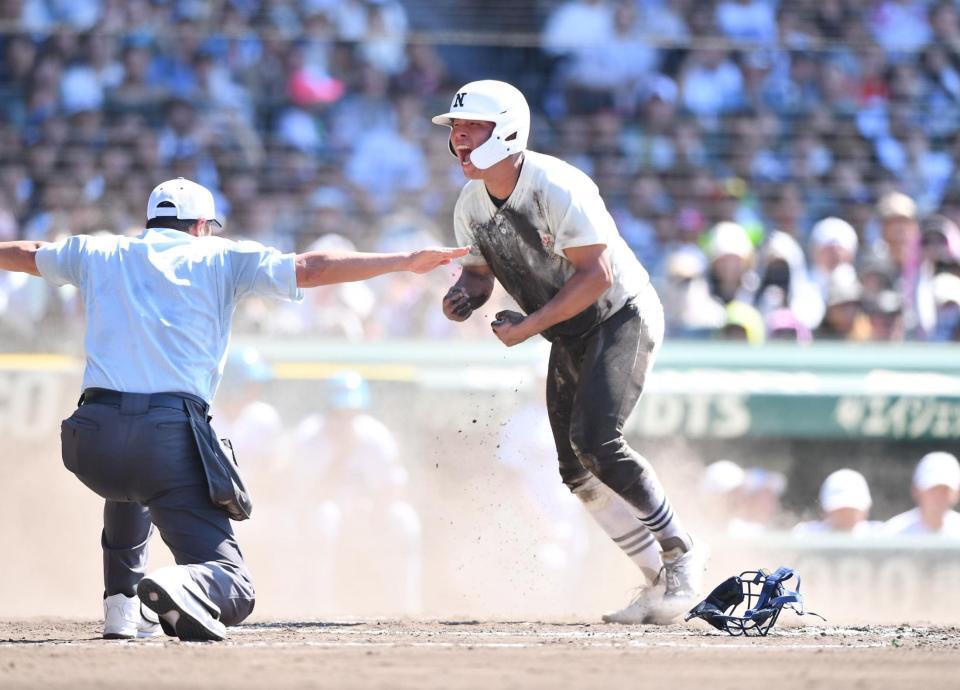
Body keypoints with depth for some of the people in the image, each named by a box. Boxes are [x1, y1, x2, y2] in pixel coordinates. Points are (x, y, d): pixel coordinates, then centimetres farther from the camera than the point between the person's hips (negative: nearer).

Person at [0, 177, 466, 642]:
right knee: (232, 587, -2)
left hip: (92, 438, 4)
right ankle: (181, 586, -38)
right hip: (170, 437, -4)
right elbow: (310, 269, 6)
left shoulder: (99, 254, 22)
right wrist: (406, 262, 10)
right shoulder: (220, 259, 14)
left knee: (129, 486, 42)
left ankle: (121, 610, 27)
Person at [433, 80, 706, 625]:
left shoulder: (557, 188, -25)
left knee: (596, 440, -24)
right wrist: (465, 296, -12)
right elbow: (479, 272, 12)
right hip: (569, 338, 8)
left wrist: (530, 327, -26)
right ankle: (662, 580, 10)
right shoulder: (471, 206, -2)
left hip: (624, 318, -8)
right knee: (577, 469, 2)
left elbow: (597, 275, -27)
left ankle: (681, 552, -9)